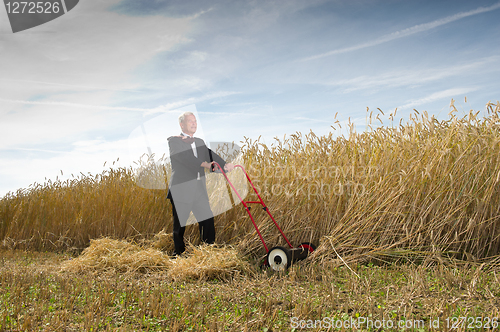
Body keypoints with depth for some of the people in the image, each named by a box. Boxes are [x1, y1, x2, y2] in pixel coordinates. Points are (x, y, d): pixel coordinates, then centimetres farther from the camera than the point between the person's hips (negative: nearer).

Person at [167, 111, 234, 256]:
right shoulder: (174, 141, -3)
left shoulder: (200, 142, 16)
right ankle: (179, 252, 27)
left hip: (199, 189, 5)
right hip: (181, 190, -5)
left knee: (208, 220, 1)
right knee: (180, 224, 7)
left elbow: (210, 154, 2)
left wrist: (224, 164, -17)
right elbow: (185, 158, -20)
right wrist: (205, 164, -31)